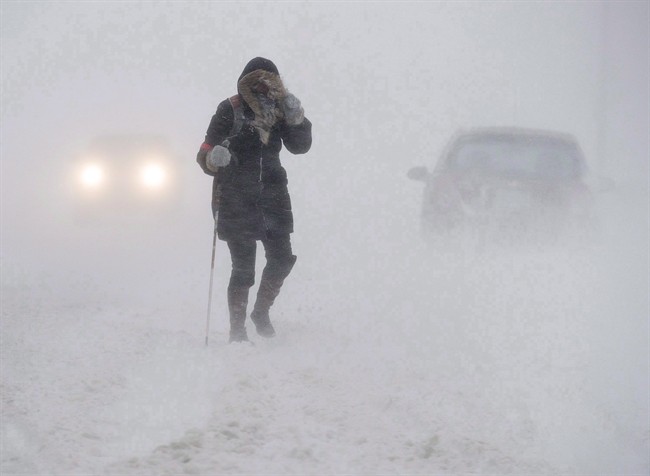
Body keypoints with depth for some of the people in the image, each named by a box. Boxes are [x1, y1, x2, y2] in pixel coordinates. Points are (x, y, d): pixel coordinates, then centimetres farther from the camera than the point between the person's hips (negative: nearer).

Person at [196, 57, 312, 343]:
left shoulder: (278, 110, 6)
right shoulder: (230, 111, -7)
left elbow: (301, 146, 5)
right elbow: (205, 154, -10)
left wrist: (295, 117, -11)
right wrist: (213, 158, -34)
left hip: (271, 196, 5)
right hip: (236, 199, -5)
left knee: (282, 260, 4)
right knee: (243, 268, -7)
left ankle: (261, 312, 28)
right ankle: (237, 330, 5)